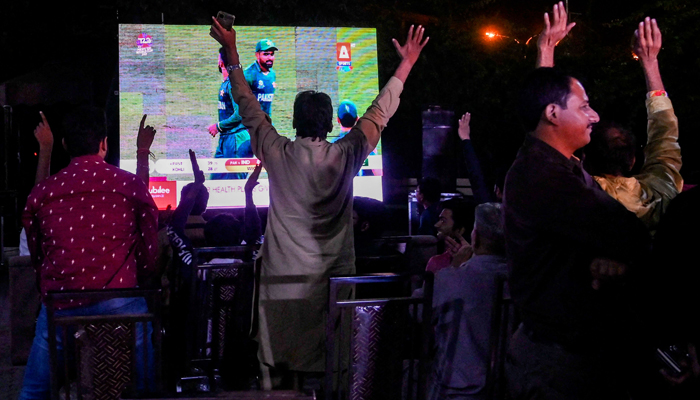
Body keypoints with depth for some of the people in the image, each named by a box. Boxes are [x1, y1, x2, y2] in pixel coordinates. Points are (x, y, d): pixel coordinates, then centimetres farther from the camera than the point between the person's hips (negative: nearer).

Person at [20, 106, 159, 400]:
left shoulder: (42, 192, 7)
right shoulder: (131, 185, 3)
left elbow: (37, 257, 17)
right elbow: (151, 258, 7)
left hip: (59, 309, 2)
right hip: (121, 307, -1)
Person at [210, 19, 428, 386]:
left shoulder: (277, 154, -3)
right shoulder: (345, 157, -5)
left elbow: (248, 108, 9)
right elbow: (379, 113, 6)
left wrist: (232, 55, 19)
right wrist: (406, 64, 17)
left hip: (283, 279, 0)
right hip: (334, 278, 0)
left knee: (280, 363, 4)